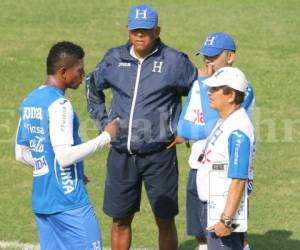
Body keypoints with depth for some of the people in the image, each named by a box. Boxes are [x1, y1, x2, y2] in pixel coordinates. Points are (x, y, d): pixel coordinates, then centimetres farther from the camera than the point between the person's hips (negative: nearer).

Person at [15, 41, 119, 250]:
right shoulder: (59, 104, -15)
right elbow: (65, 156, -22)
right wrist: (106, 137, -14)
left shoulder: (29, 102, 12)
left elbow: (21, 154, 18)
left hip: (41, 201, 8)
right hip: (69, 201, -8)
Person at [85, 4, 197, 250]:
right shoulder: (115, 59, 4)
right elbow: (93, 86, 23)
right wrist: (103, 122, 15)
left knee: (165, 221, 3)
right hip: (121, 154, 3)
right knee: (120, 220, 10)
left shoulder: (174, 61, -6)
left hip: (159, 154, -3)